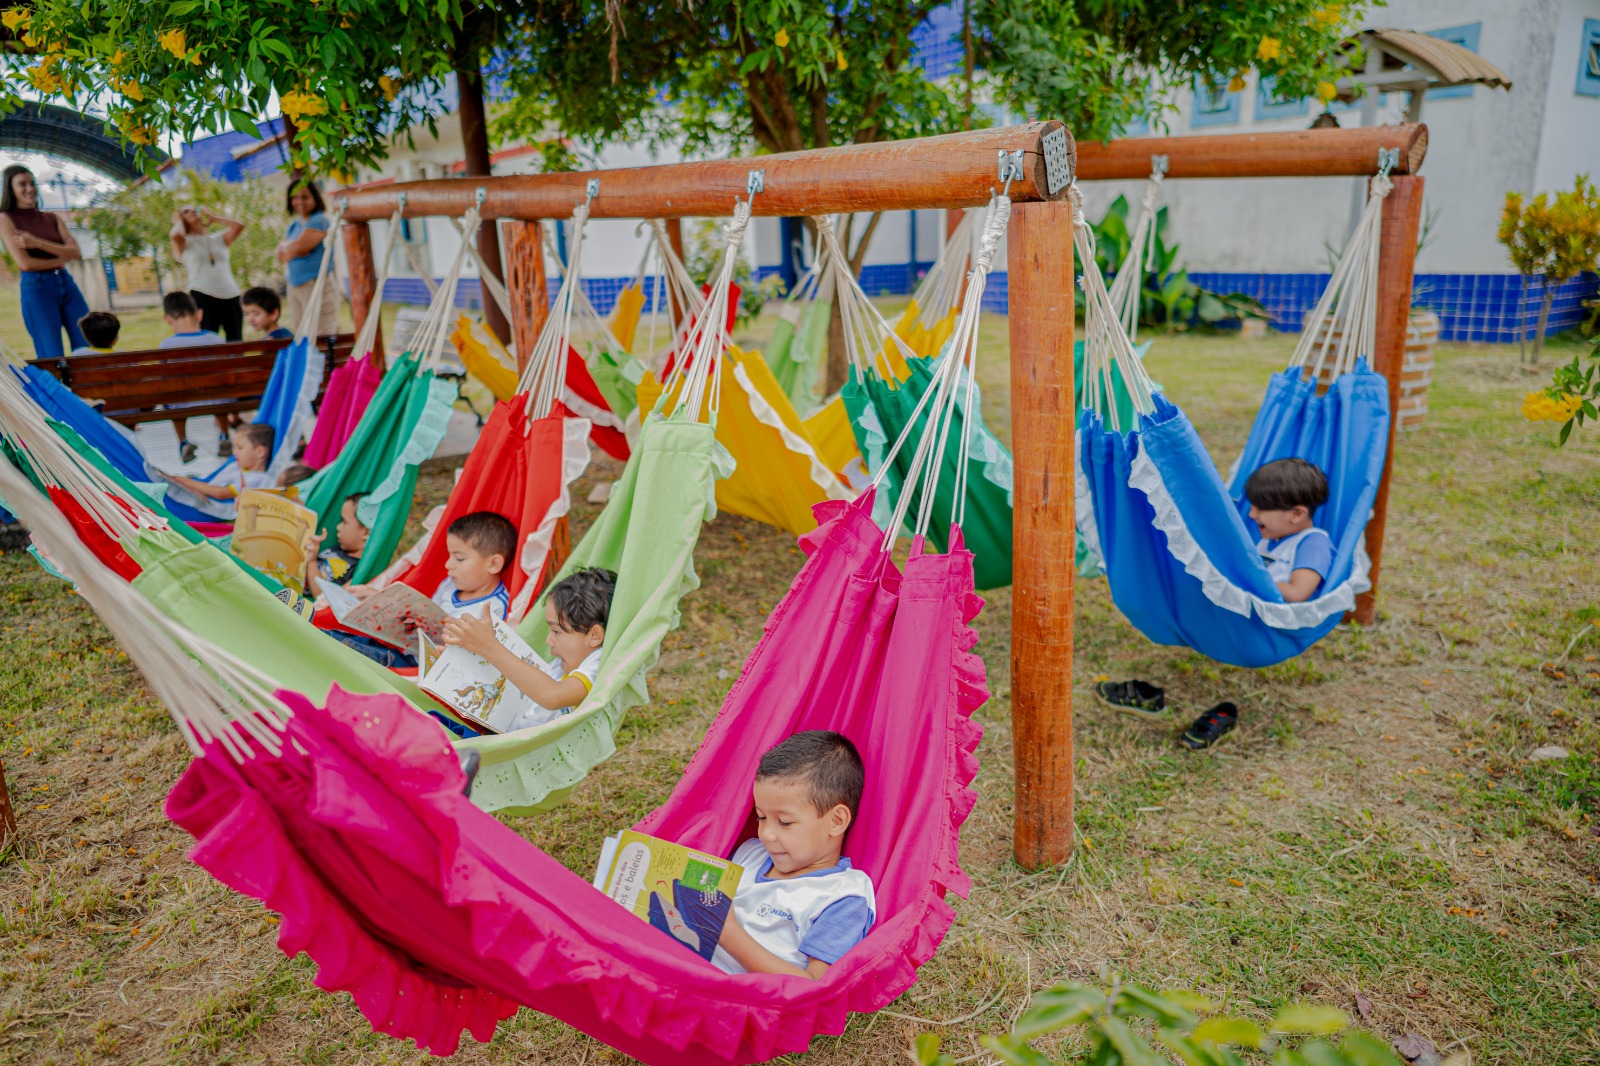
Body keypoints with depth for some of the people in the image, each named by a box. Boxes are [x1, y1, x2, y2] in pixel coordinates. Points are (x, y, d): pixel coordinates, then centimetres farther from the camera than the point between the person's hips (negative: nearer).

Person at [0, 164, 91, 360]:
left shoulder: (52, 218, 13)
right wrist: (60, 259, 0)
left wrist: (37, 243, -11)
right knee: (53, 359, -5)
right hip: (36, 289, -5)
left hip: (67, 284, 5)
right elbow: (25, 263, -11)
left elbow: (76, 253, -1)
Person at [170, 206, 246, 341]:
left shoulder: (219, 239, 19)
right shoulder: (185, 242, 10)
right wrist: (178, 221, 9)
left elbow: (239, 226, 3)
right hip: (203, 297, -3)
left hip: (231, 297, 3)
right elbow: (175, 235, -14)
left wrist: (212, 218, 16)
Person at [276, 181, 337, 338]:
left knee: (321, 337, -11)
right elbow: (281, 255, 9)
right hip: (294, 286, 9)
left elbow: (300, 247, -16)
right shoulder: (294, 224, 17)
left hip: (317, 285, -8)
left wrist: (285, 246, 3)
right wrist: (292, 247, -9)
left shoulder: (319, 221, -8)